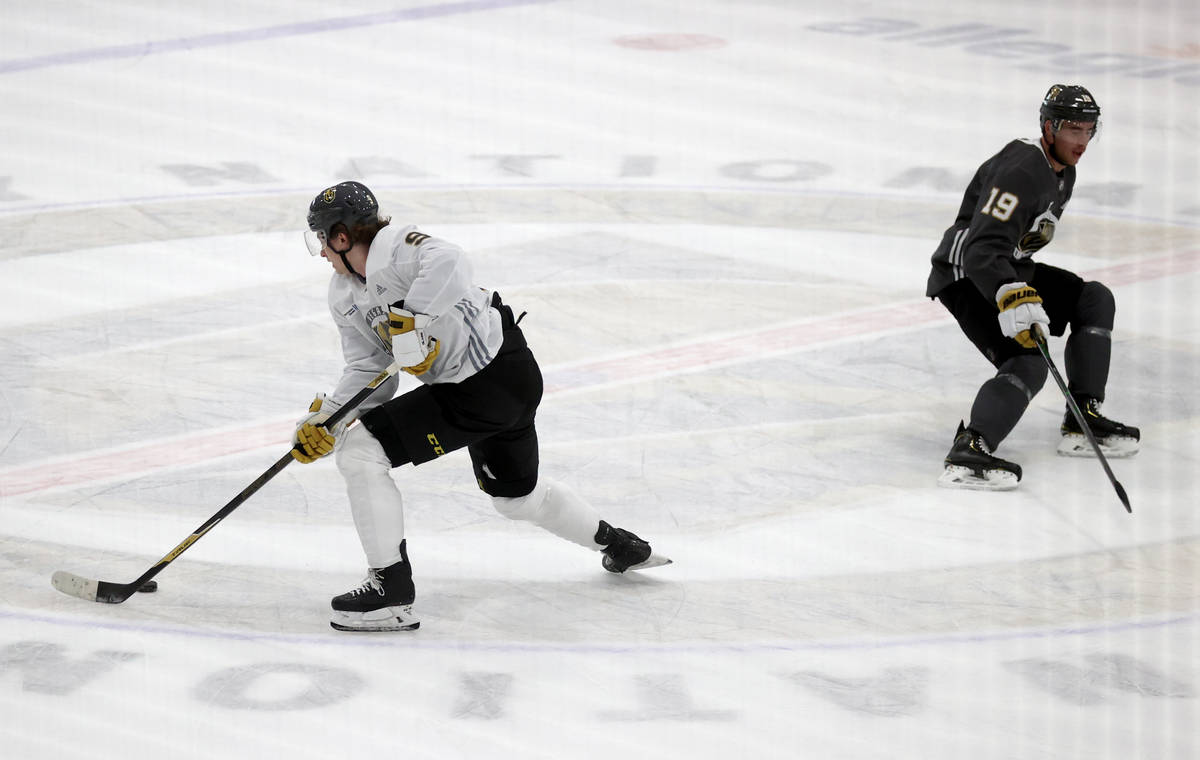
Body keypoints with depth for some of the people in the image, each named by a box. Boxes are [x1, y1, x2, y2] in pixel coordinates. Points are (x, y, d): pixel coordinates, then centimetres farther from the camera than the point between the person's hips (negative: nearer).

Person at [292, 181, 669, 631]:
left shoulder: (394, 247, -20)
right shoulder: (344, 296, 10)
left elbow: (449, 265, -40)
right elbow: (369, 370, 9)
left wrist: (409, 319, -42)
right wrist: (325, 418, -3)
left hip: (500, 372, -11)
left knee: (360, 452, -15)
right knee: (517, 496, 30)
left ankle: (392, 589, -11)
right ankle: (619, 545, 51)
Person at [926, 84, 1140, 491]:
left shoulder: (1062, 173, 9)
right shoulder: (1020, 171, -25)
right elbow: (982, 249, -36)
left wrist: (1025, 283, 35)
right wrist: (1012, 296, -50)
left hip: (1008, 272, 10)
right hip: (966, 276, -10)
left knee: (1095, 299, 7)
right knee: (1028, 363, -26)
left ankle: (1082, 421, 5)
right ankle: (967, 454, -39)